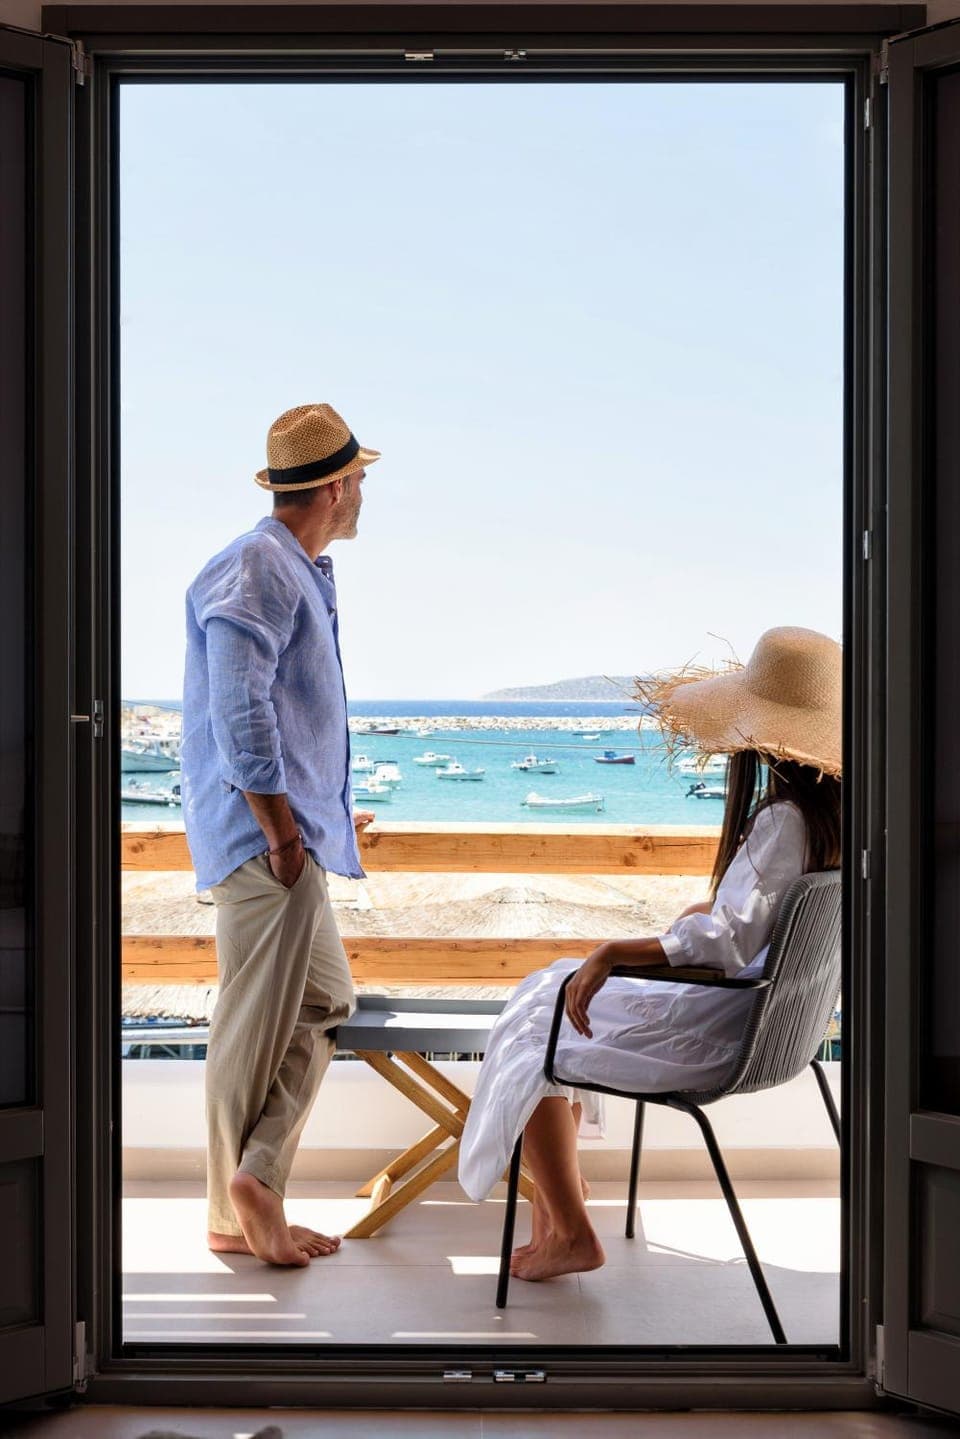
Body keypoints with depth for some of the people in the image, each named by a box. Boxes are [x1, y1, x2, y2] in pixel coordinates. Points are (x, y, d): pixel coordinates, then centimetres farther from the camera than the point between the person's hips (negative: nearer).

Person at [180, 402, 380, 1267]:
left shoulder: (301, 574, 19)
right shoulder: (256, 570, -13)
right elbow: (239, 709, -22)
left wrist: (327, 816, 24)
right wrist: (281, 830, -21)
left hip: (296, 831, 11)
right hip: (265, 836, -10)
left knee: (324, 1003, 11)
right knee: (259, 1025, -4)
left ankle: (254, 1179, 10)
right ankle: (238, 1212, 4)